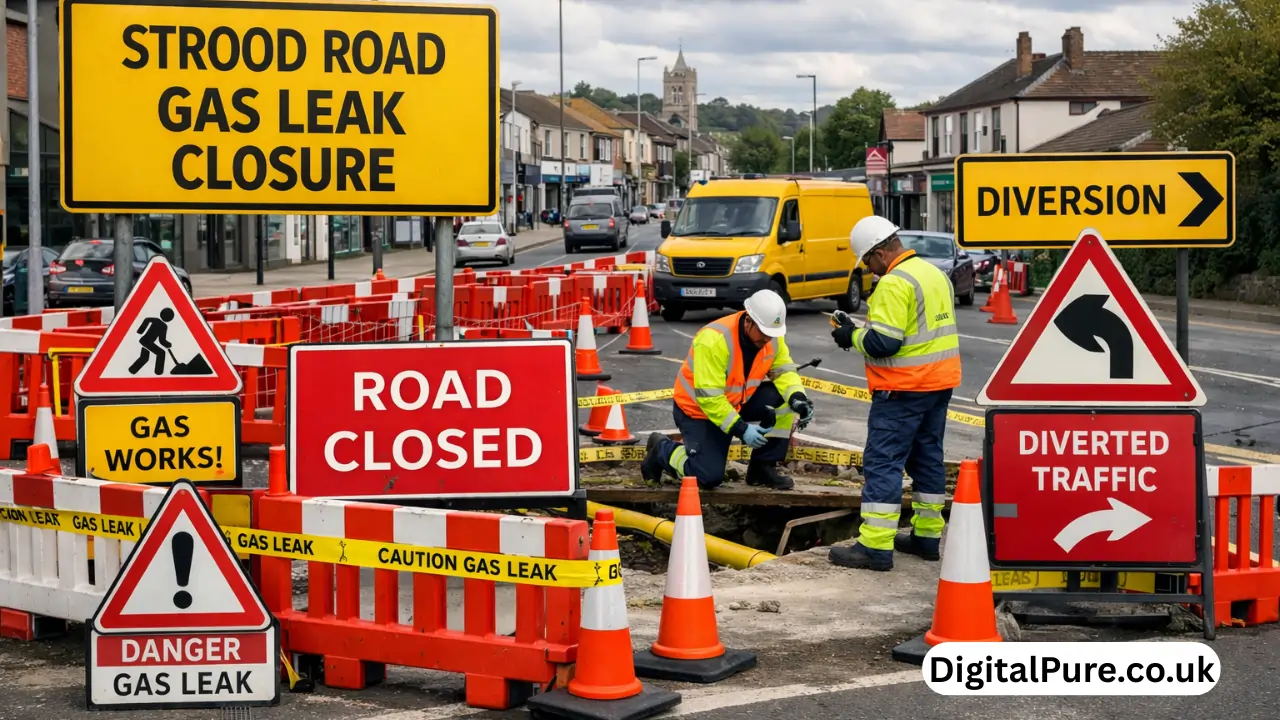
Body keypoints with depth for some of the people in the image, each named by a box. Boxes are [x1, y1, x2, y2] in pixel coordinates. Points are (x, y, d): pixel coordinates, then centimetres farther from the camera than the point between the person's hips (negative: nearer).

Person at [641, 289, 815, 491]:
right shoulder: (714, 340, -33)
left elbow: (784, 370, -7)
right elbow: (708, 397, -33)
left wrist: (797, 399, -28)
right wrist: (740, 429, -34)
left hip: (739, 402, 7)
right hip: (699, 408, -7)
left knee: (783, 398, -17)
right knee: (709, 477, -17)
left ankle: (763, 467, -3)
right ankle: (662, 450, 13)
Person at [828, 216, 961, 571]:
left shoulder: (895, 283, -17)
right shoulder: (936, 274, 13)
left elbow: (883, 342, -23)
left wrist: (853, 335, -5)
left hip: (904, 389, -9)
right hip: (940, 382, 9)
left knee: (883, 462, -7)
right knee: (928, 457, 17)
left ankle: (875, 547, -8)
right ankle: (927, 535, 24)